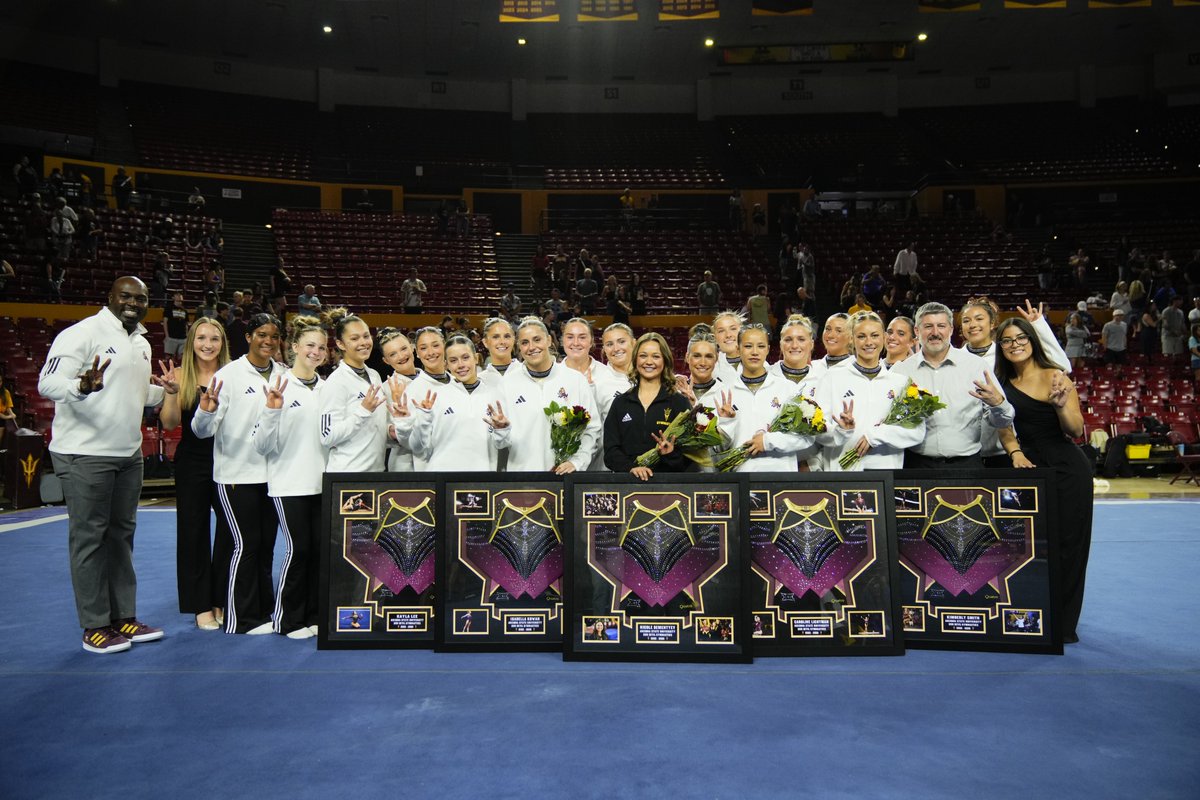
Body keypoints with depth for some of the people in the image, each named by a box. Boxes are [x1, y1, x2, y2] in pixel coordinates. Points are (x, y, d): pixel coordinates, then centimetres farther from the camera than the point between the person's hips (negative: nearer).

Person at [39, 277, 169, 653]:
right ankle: (95, 626, 10)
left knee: (121, 534, 14)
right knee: (89, 538, 0)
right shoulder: (84, 333, -11)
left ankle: (124, 617, 24)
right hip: (85, 455, -8)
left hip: (128, 454, 8)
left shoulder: (141, 343, 14)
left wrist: (167, 388, 8)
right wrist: (82, 386, -40)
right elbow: (47, 382, -20)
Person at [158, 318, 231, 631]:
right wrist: (171, 393, -21)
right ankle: (201, 606, 19)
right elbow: (169, 423, -5)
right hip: (192, 464, 0)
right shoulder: (180, 375, -1)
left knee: (230, 531, 2)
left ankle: (222, 602, 19)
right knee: (193, 532, 7)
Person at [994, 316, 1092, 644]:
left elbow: (1076, 431, -7)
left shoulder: (1055, 376, -3)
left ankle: (1064, 624, 14)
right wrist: (1015, 453, -11)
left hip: (1068, 467, -3)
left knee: (1067, 543, 2)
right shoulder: (1003, 384, 7)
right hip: (1030, 466, 3)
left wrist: (1061, 405, -25)